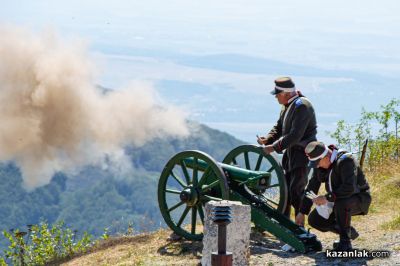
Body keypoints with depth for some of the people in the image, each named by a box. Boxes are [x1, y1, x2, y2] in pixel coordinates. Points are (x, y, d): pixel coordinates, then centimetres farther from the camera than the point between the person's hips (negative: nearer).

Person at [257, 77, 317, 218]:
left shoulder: (302, 106, -20)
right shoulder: (287, 105, 11)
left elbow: (296, 135, -26)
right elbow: (279, 127, 14)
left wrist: (275, 147, -26)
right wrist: (267, 139, -5)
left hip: (302, 154, -10)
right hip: (290, 153, 10)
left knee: (296, 190, -12)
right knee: (286, 189, 15)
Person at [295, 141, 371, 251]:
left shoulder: (346, 161, -28)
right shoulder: (320, 165, -1)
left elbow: (349, 188, -39)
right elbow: (311, 187, 4)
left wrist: (327, 197, -36)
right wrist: (302, 212, 1)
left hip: (359, 200, -8)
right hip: (337, 200, 8)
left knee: (341, 203, -40)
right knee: (314, 220, -4)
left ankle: (345, 242, -23)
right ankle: (349, 232, 13)